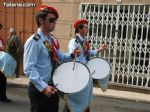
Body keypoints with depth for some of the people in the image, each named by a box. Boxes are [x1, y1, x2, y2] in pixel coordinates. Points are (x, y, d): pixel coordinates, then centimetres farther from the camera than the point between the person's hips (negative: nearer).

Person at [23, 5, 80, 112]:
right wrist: (43, 87, -29)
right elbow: (29, 68, -23)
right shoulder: (34, 41, -18)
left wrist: (72, 55, -3)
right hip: (39, 89, -8)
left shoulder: (53, 39, 8)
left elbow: (59, 57, 17)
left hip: (53, 87, 8)